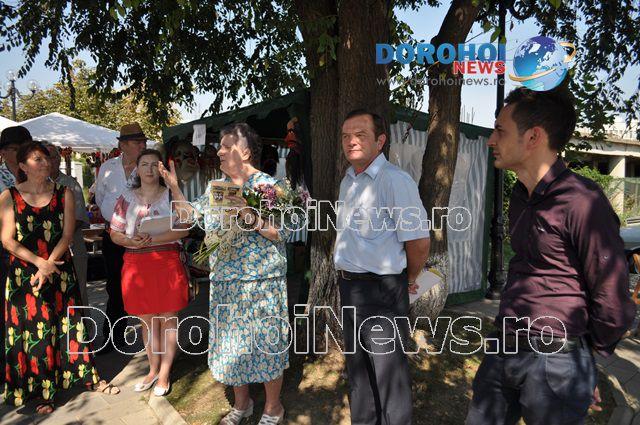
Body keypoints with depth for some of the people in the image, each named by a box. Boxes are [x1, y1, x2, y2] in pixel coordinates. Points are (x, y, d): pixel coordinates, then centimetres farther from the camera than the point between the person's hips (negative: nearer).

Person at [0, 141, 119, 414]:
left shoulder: (63, 194, 1)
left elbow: (67, 235, -4)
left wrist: (49, 264, -15)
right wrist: (39, 262, -17)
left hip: (60, 270, 1)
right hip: (24, 274, -1)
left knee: (69, 323, 9)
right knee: (34, 328, 7)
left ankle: (88, 377, 22)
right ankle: (43, 391, 20)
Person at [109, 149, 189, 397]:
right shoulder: (127, 199, 8)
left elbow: (183, 230, -9)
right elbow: (115, 234, 8)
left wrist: (153, 239, -19)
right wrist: (131, 241, -13)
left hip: (167, 262, -2)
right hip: (137, 264, 3)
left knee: (168, 319, 4)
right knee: (147, 320, 13)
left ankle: (164, 374, 18)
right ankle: (153, 370, 29)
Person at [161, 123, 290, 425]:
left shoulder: (268, 186, -10)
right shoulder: (214, 188, 9)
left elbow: (282, 233, -15)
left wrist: (250, 216, -27)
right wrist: (174, 187, 8)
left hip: (262, 281, -6)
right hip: (224, 283, 6)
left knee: (266, 342, 4)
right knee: (230, 342, 16)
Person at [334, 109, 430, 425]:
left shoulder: (395, 181, -17)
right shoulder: (347, 182, 10)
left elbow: (419, 241, -17)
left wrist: (409, 279, -2)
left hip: (381, 290, -8)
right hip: (348, 286, 9)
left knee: (388, 370, 5)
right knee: (356, 365, 21)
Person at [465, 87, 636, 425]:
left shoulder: (583, 203, -19)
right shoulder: (521, 198, 8)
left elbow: (612, 298, -14)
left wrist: (585, 357, 1)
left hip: (554, 362, -7)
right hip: (503, 349, 8)